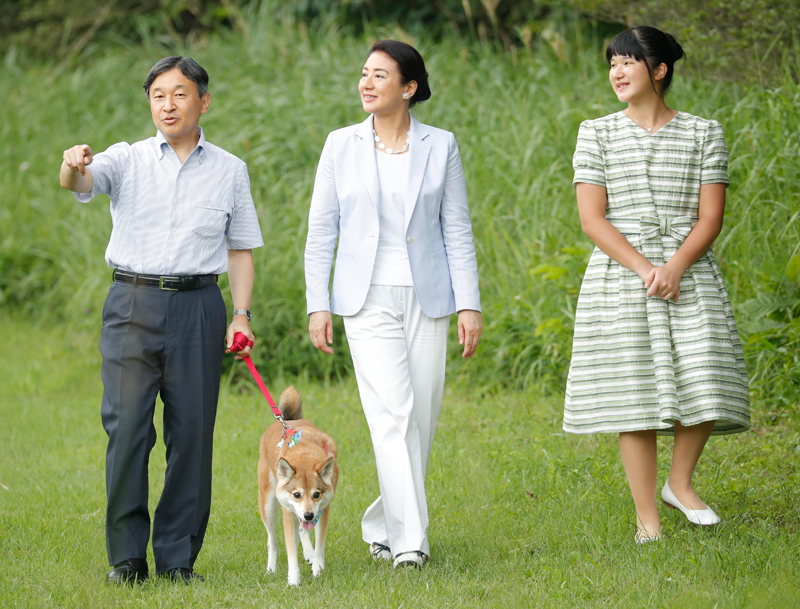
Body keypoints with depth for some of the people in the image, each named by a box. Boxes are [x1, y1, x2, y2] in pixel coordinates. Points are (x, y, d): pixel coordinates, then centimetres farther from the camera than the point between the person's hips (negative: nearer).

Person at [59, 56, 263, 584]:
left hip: (198, 308, 1)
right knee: (127, 429, -7)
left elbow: (241, 249, 14)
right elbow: (81, 183, -14)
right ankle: (127, 557, 1)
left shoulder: (229, 170, 10)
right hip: (133, 303, -1)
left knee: (192, 432, -1)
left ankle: (179, 557, 8)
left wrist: (242, 314, 3)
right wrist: (75, 167, -38)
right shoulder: (128, 160, 6)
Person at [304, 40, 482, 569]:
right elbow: (321, 230, 6)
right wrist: (318, 305, 0)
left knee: (421, 420, 4)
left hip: (426, 299, 1)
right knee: (392, 413, -15)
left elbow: (458, 231, 4)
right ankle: (409, 539, -18)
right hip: (368, 300, -1)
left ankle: (383, 526, 22)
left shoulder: (440, 146, 4)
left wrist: (469, 305, -2)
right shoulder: (342, 145, 4)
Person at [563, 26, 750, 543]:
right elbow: (592, 218, -2)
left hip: (690, 273, 0)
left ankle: (680, 483, 15)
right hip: (620, 276, 0)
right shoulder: (596, 134, 6)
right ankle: (647, 515, 4)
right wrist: (644, 269, -14)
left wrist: (674, 267, -17)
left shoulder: (704, 134, 5)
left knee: (702, 383, -10)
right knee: (634, 394, -3)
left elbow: (711, 216, 0)